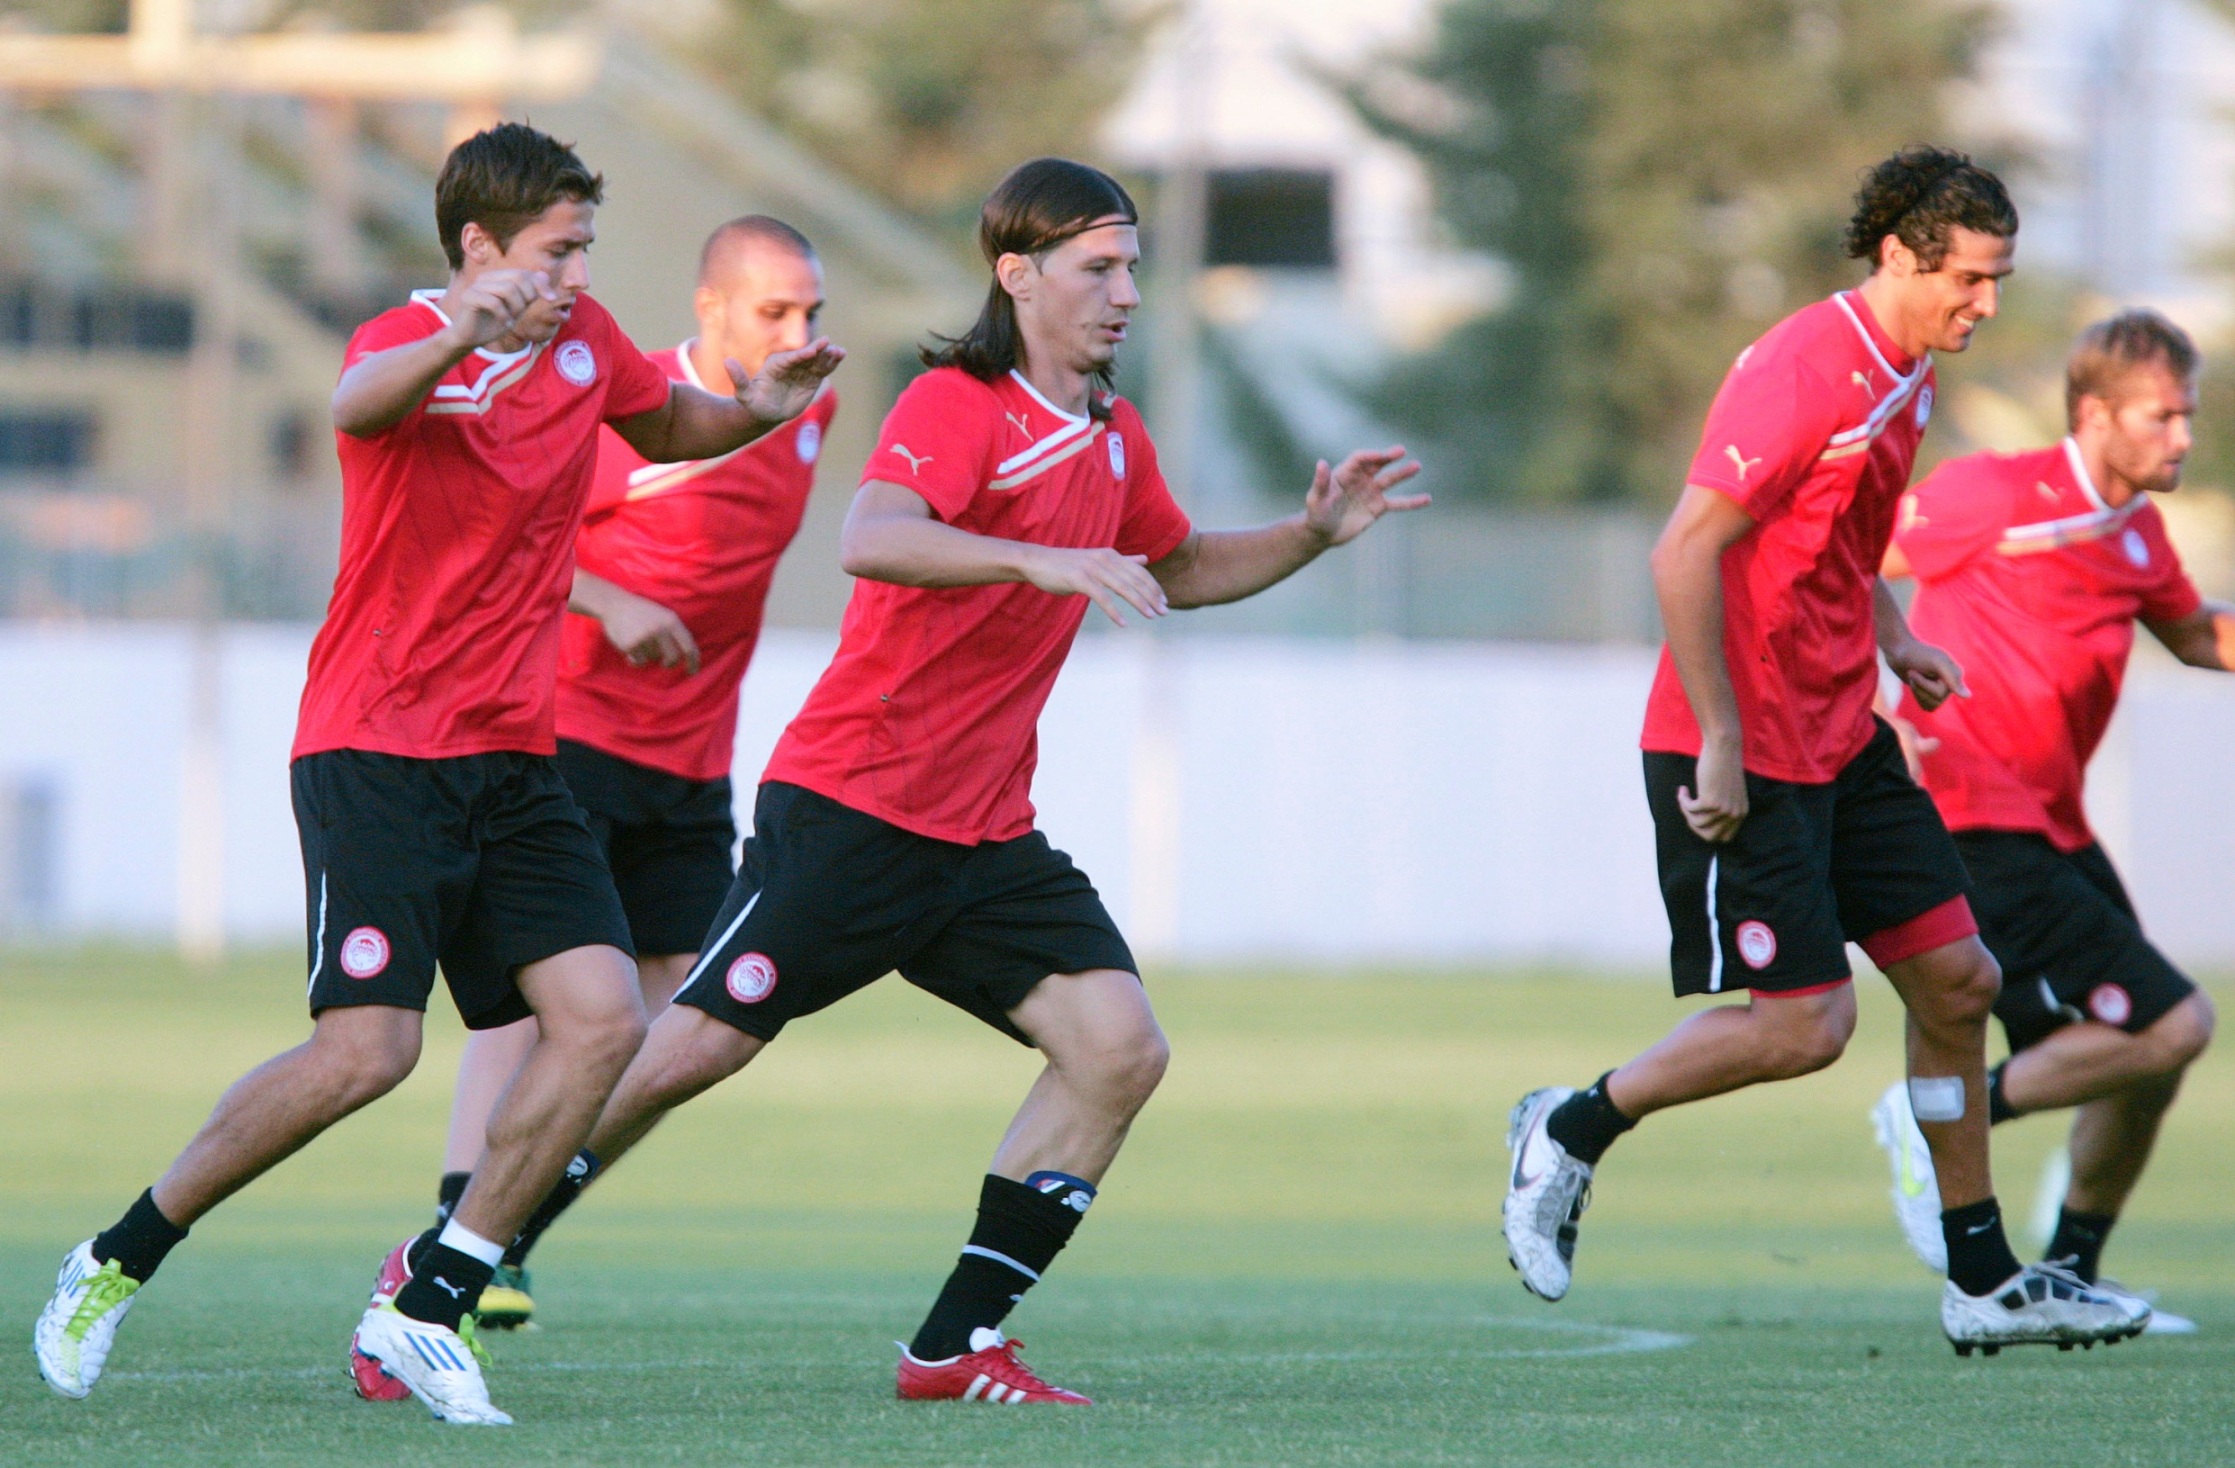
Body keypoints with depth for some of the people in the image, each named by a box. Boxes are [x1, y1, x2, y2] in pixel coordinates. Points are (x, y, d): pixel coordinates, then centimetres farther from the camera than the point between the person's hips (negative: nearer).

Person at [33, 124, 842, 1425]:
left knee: (604, 1019, -9)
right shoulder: (407, 343, -14)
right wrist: (457, 339, -62)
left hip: (513, 756, 7)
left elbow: (668, 427, 29)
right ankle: (117, 1264, 1)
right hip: (378, 748, -7)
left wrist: (755, 411, 6)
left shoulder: (585, 341, 7)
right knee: (368, 1048, -17)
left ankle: (432, 1309, -2)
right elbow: (360, 405, -40)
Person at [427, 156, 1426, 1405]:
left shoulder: (1114, 439, 12)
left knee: (1121, 1046, -8)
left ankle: (959, 1346, -3)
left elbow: (1176, 572, 32)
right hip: (851, 811, -7)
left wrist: (1313, 535, 17)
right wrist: (1038, 560, -43)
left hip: (988, 836, 7)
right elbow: (872, 540, -32)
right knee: (690, 1051, -8)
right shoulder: (957, 405, -13)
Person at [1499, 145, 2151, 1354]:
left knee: (1956, 980, 6)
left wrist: (1893, 641, 11)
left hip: (1843, 739, 9)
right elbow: (1686, 552, -23)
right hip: (1742, 751, -9)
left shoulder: (1906, 379, 11)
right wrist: (1719, 744, -22)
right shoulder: (1802, 372, -19)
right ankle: (1570, 1132, 9)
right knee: (1805, 1021, -10)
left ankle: (1983, 1283, 14)